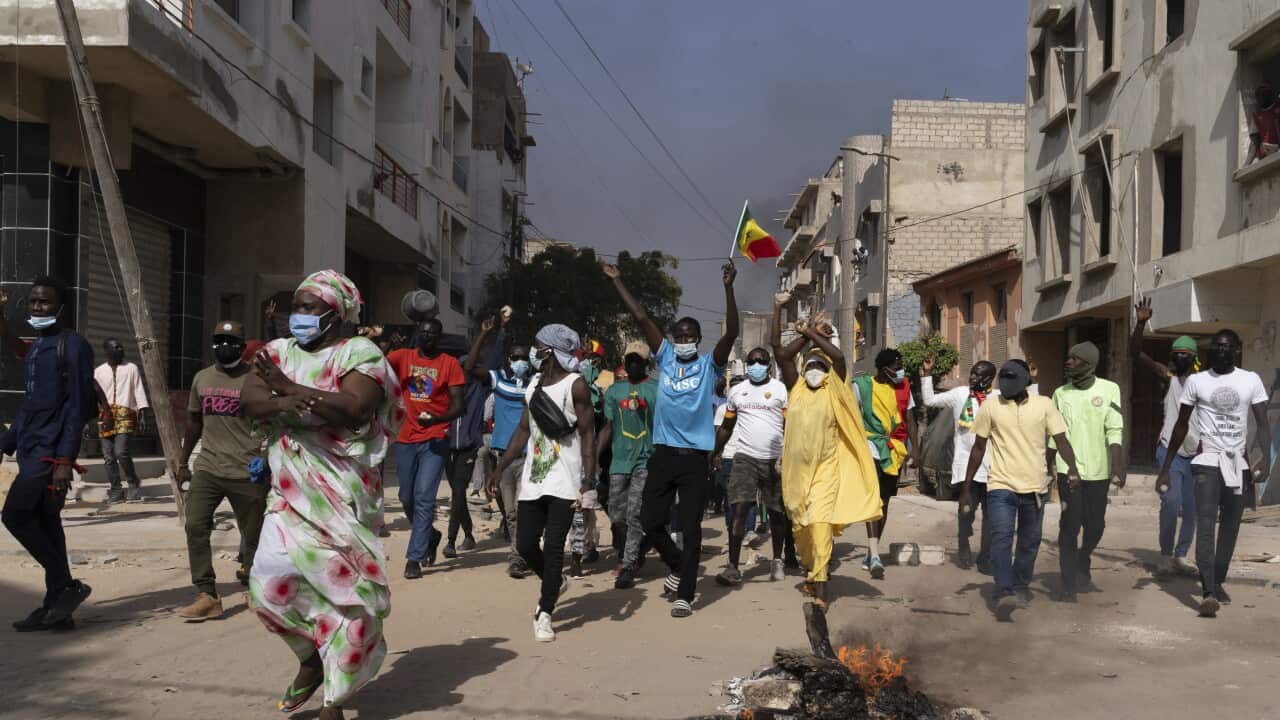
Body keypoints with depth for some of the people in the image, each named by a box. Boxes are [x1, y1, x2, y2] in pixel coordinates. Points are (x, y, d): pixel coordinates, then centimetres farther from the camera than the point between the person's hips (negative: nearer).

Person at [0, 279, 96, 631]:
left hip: (50, 451, -9)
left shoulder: (73, 345, -9)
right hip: (33, 450, 9)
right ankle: (56, 607, 12)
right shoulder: (36, 347, 17)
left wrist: (65, 459, -21)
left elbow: (78, 405, -15)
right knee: (45, 525, 8)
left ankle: (68, 586, -3)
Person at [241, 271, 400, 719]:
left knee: (346, 590, 0)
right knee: (270, 585, -5)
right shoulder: (279, 352, 12)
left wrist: (286, 386, -14)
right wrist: (285, 404, -23)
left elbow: (353, 407, -22)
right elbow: (248, 401, -2)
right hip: (290, 494, 5)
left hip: (343, 495, -4)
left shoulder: (360, 353, -5)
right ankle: (311, 659, 24)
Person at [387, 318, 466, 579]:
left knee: (424, 498, -8)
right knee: (407, 498, 13)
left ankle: (414, 558, -3)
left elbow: (458, 405, -6)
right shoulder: (403, 356, 7)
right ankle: (430, 536, 38)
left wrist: (437, 419, -23)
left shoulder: (449, 364, -1)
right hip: (406, 439, 4)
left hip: (435, 439, -4)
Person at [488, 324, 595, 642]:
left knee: (553, 548, -6)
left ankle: (544, 614, 4)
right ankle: (556, 582, 33)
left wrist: (589, 477, -20)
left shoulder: (576, 385, -9)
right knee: (525, 545, 7)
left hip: (564, 481, -6)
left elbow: (587, 433, -11)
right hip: (533, 477, 6)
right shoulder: (534, 384, 11)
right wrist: (500, 467, 13)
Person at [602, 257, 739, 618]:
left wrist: (728, 288, -25)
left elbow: (731, 333, -14)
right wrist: (617, 282, 4)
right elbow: (642, 319, 5)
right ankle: (678, 565, 33)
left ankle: (685, 595, 8)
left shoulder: (709, 365, 1)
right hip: (663, 453, 3)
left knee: (690, 528, 0)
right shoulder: (665, 358, 8)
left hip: (695, 457, -3)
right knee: (650, 521, 7)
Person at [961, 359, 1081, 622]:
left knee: (1030, 542, 12)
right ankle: (1005, 594, -22)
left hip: (1035, 487, 2)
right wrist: (967, 487, 6)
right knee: (1001, 537, -17)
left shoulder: (1044, 405, 1)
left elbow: (1061, 440, -1)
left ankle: (1021, 588, 30)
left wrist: (1072, 468, -21)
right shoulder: (990, 408, 0)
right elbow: (978, 448, 6)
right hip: (1001, 485, -2)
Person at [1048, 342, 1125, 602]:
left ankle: (1082, 572, 33)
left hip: (1098, 471, 0)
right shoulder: (1061, 393, 4)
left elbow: (1114, 431, -5)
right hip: (1068, 470, 0)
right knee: (1070, 526, -5)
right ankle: (1068, 584, 2)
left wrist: (1117, 468, -12)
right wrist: (1049, 466, 12)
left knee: (1095, 526, 11)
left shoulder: (1109, 390, -2)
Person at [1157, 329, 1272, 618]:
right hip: (1207, 461, -2)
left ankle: (1218, 582, 25)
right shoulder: (1196, 381, 1)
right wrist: (1165, 467, 6)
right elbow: (1181, 426, 6)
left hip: (1238, 463, 2)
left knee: (1230, 527, 10)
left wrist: (1265, 455, -23)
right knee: (1206, 525, -14)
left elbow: (1262, 423, -3)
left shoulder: (1251, 381, 2)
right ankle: (1208, 592, -22)